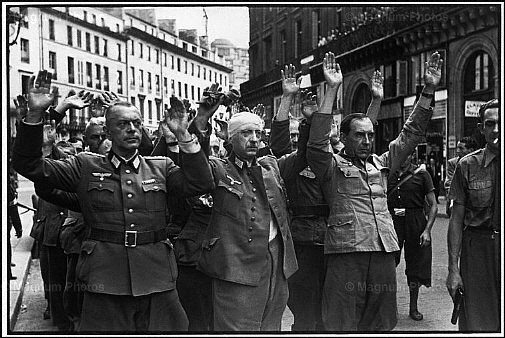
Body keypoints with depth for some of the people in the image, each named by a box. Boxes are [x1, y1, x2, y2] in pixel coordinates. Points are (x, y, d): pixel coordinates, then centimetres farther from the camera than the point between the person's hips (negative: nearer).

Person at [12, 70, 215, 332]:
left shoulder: (161, 168, 10)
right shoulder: (85, 167, 8)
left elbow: (201, 184, -2)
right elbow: (29, 165, 3)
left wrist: (183, 135, -9)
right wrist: (35, 114, -9)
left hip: (157, 281, 1)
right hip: (105, 283, -1)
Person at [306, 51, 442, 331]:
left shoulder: (381, 164, 19)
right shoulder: (332, 166, 3)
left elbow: (411, 134, 18)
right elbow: (317, 142, -15)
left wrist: (428, 90, 10)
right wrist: (332, 90, -19)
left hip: (384, 253, 6)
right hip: (345, 253, -5)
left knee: (381, 324, 13)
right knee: (342, 326, 0)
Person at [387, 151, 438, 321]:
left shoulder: (421, 174, 0)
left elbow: (433, 205, -1)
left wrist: (427, 230, -11)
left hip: (415, 222, -1)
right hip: (392, 222, 1)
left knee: (415, 266, 7)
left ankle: (413, 307, 21)